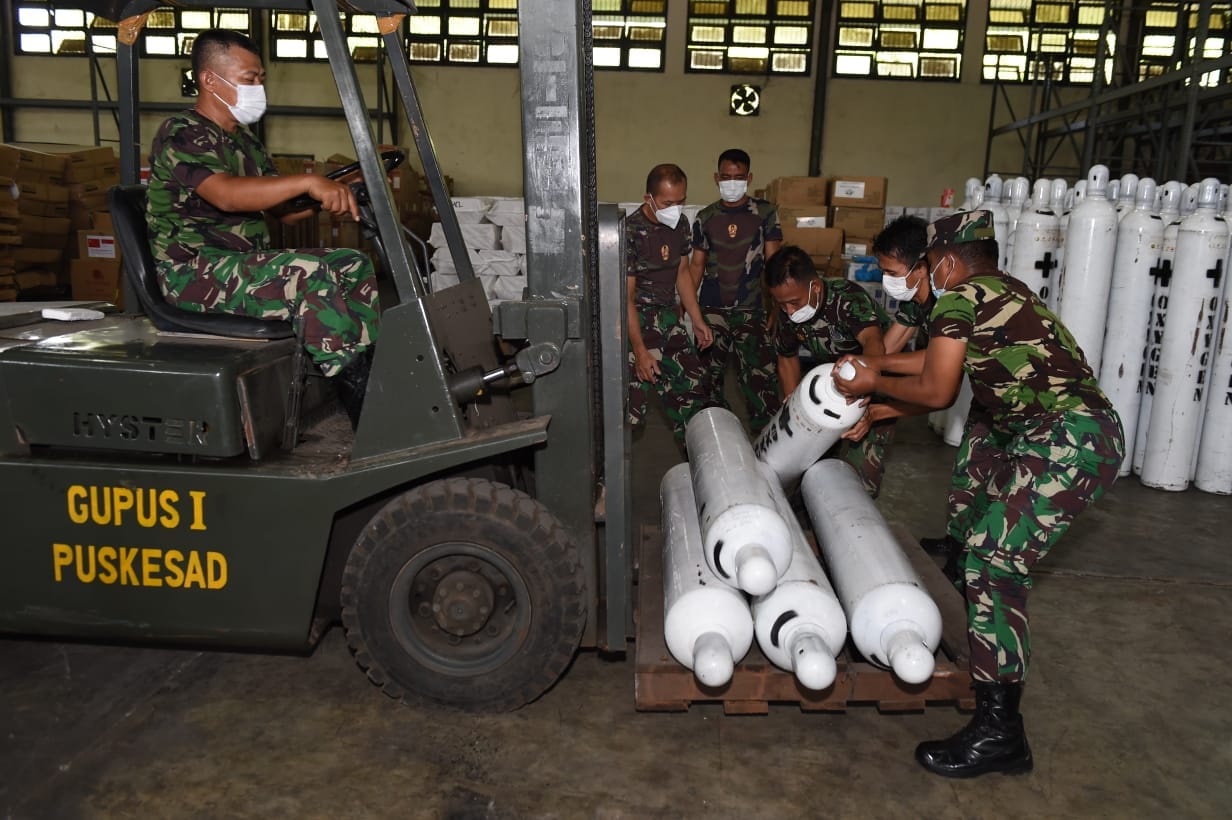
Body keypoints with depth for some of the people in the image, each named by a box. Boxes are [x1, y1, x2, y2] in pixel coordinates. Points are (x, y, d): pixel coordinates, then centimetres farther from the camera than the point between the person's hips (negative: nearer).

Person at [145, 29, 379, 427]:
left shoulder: (244, 141, 18)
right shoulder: (181, 134, -10)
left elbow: (282, 207, 15)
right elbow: (226, 194, -30)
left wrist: (328, 197, -5)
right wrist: (307, 181, -38)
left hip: (247, 263, 9)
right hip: (195, 271, -9)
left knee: (353, 265, -6)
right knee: (309, 276, -31)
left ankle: (367, 368, -17)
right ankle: (357, 394, -28)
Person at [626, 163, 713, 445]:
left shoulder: (681, 223, 2)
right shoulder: (630, 231, -20)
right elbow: (626, 296, -19)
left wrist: (697, 321, 14)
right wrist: (640, 351, -21)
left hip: (670, 318, 7)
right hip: (637, 322, -7)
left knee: (692, 385, 12)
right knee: (634, 402, -8)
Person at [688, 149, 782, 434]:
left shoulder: (766, 212, 1)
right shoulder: (705, 217, 8)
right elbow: (697, 264, 11)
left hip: (751, 310, -2)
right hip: (711, 310, 3)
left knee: (760, 375, -11)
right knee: (710, 373, 8)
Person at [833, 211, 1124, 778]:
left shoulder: (958, 297, -8)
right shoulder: (1001, 291, 20)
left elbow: (934, 391, -6)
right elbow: (946, 360, 31)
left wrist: (875, 384, 10)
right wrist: (877, 365, 36)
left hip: (1068, 441, -11)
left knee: (996, 561, -14)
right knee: (981, 448, 34)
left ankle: (999, 732, -11)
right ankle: (958, 552, 56)